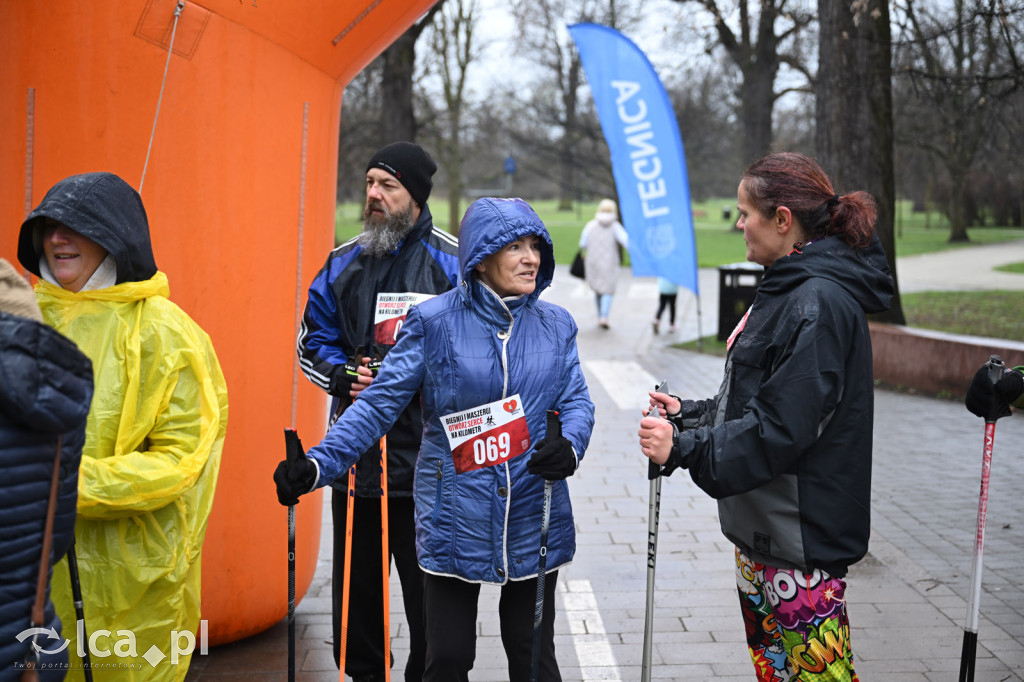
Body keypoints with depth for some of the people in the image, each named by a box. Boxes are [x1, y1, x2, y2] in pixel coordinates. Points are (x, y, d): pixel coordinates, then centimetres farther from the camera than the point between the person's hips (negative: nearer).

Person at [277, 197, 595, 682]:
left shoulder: (556, 325, 6)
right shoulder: (434, 322, -6)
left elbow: (577, 400, 6)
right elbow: (380, 402, -7)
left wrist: (569, 446, -18)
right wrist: (317, 464, -17)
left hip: (533, 520, 3)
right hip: (455, 521, -3)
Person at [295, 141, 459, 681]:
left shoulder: (451, 264, -3)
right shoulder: (343, 264, 10)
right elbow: (313, 342, 16)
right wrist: (344, 376, -4)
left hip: (423, 450, -4)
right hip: (354, 449, 5)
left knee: (427, 584, 1)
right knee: (355, 579, 14)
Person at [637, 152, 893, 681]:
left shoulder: (819, 304, -20)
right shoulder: (787, 290, 15)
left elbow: (782, 429, -25)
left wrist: (685, 448, -25)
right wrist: (690, 414, 13)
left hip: (801, 534, -11)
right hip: (762, 525, 11)